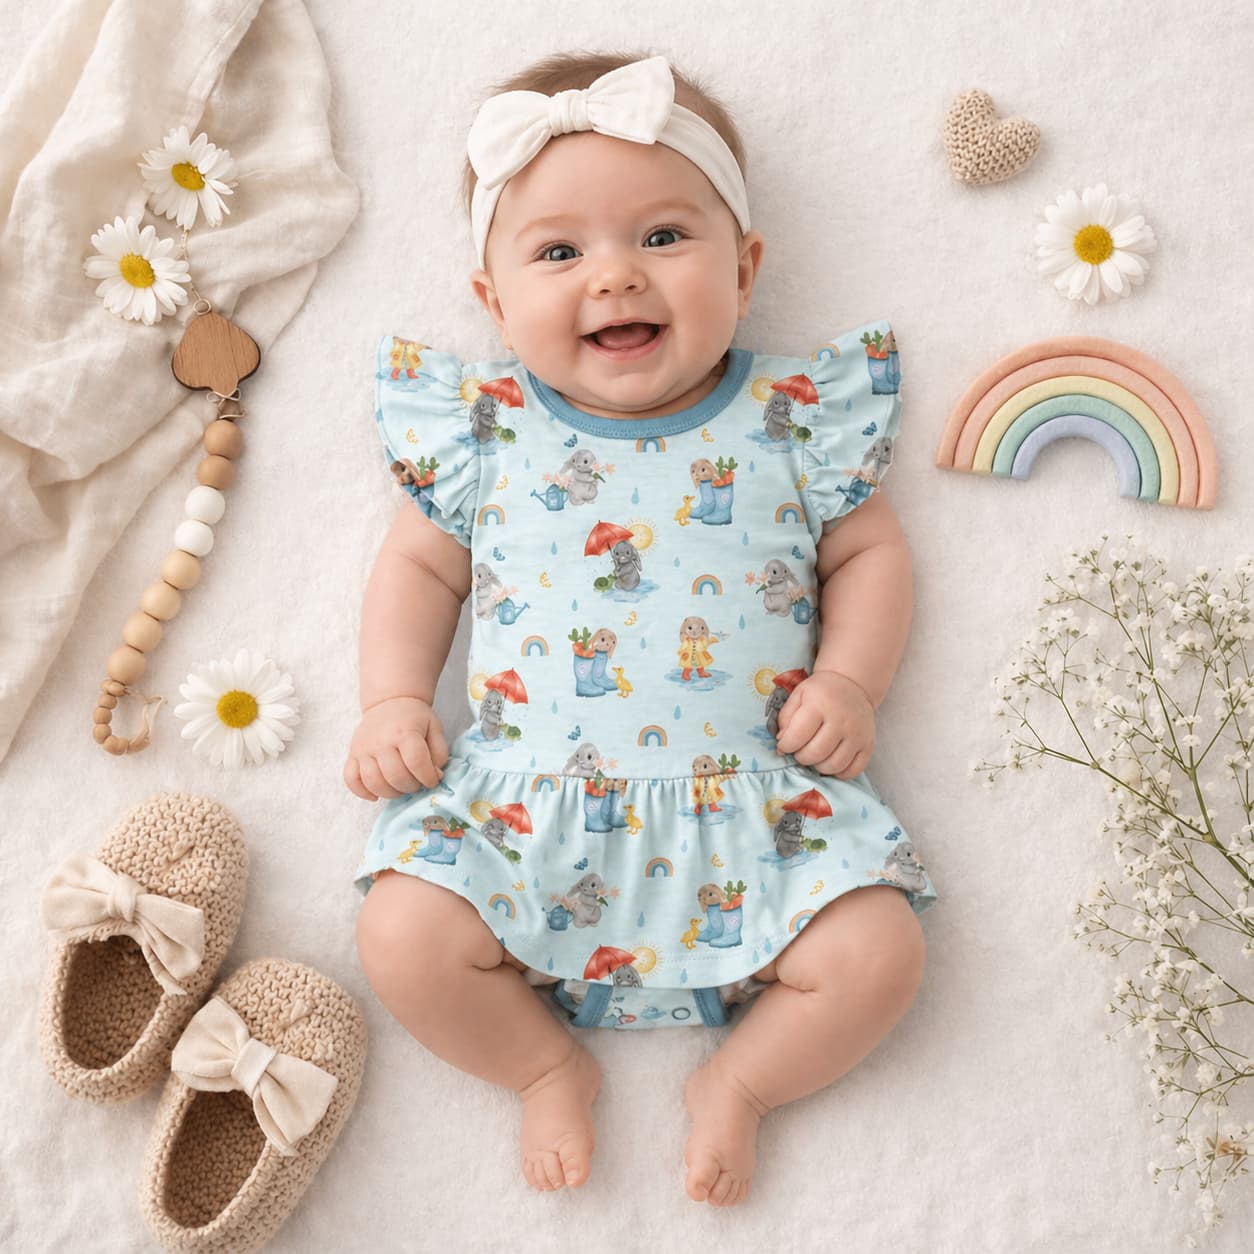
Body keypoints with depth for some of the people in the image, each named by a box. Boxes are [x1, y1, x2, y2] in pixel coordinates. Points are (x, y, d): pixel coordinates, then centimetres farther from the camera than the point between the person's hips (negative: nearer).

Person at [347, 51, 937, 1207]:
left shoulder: (791, 417, 2)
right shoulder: (485, 428, 4)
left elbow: (868, 551, 11)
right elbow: (421, 565, 13)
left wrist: (850, 681, -5)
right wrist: (394, 700, 0)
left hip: (755, 796, 0)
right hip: (524, 800, 1)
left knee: (876, 957, -14)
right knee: (406, 937, -16)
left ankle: (740, 1081, 15)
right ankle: (546, 1063, 13)